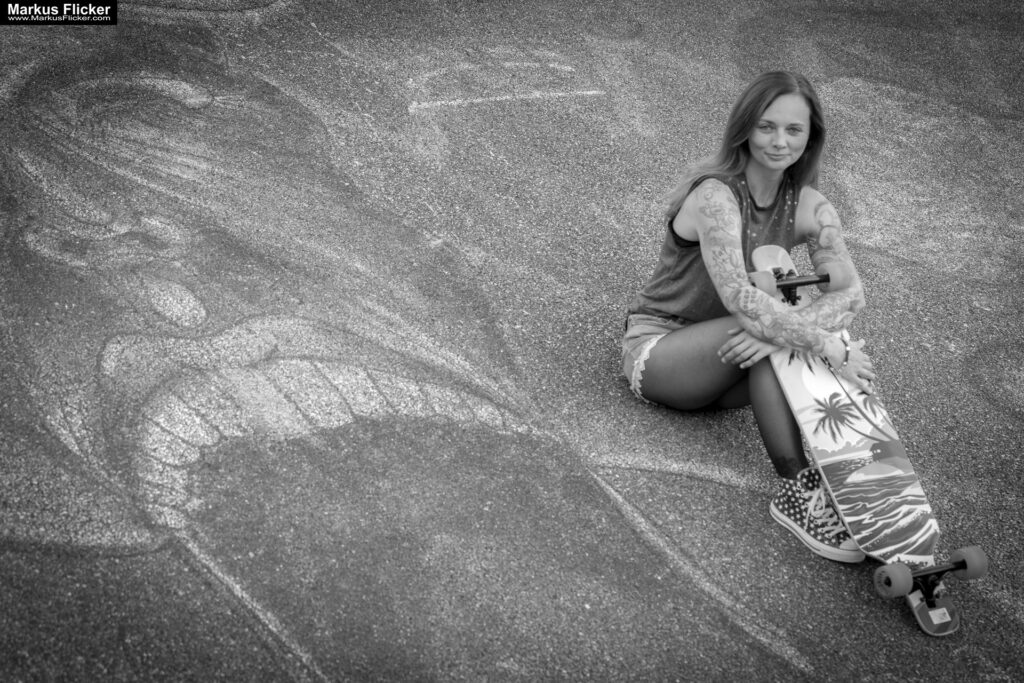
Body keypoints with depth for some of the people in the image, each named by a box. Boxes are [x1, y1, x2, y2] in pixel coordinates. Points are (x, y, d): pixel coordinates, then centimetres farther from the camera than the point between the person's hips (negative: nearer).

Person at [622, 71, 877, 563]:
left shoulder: (808, 207, -5)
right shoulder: (715, 195, -23)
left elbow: (850, 292, -20)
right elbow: (739, 299, -37)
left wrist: (779, 330, -39)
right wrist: (827, 346, -41)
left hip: (719, 367, 6)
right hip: (656, 348, -6)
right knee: (756, 323, -35)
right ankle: (799, 489, -34)